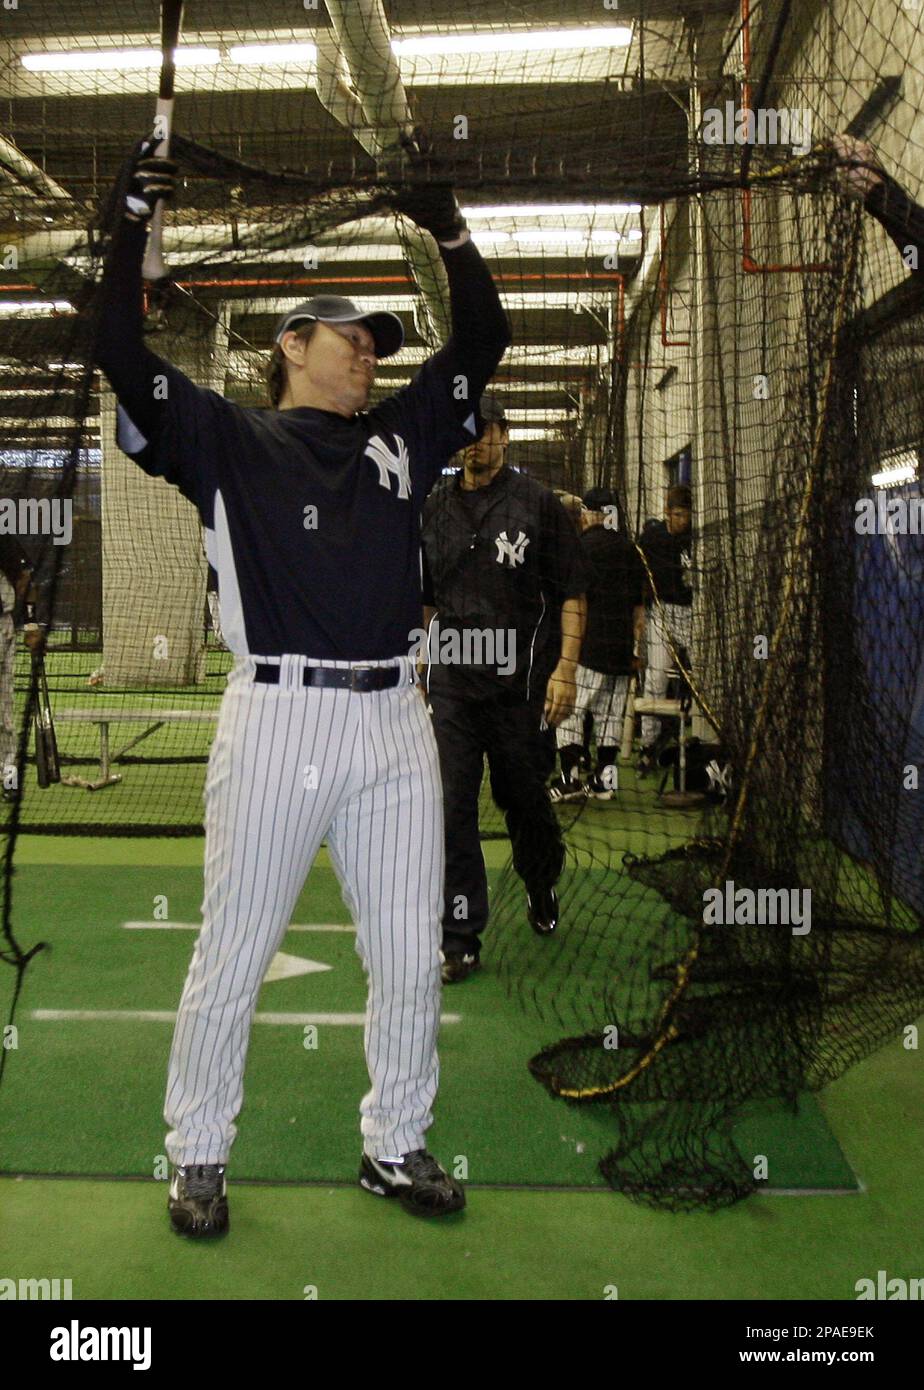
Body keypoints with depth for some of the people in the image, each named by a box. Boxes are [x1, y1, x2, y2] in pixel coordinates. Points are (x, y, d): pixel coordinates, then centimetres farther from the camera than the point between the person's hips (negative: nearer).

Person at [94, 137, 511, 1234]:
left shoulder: (401, 438, 19)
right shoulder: (227, 441, 6)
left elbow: (483, 340, 20)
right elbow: (119, 350, -3)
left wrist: (448, 229, 13)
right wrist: (136, 218, -8)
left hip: (395, 724, 5)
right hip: (277, 722, -4)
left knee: (410, 959, 10)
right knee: (232, 958, 4)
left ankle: (394, 1148, 28)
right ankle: (198, 1155, 23)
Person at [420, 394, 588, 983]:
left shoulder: (537, 503, -1)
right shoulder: (435, 508, 11)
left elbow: (572, 593, -2)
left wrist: (566, 668, -12)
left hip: (520, 682, -2)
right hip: (449, 681, 3)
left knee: (525, 798, 11)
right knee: (451, 807, -4)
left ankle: (542, 888, 41)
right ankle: (461, 940, 4)